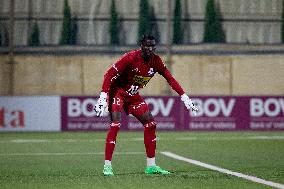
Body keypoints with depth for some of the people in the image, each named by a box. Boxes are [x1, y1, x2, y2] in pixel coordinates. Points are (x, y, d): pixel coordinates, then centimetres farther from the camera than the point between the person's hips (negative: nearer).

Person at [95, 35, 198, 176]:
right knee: (115, 125, -22)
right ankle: (107, 166, -19)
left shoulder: (155, 61, -7)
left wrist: (184, 97, -1)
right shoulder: (131, 58, -25)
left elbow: (170, 79, 3)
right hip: (117, 92, -7)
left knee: (150, 124, 2)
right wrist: (103, 97, -32)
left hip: (133, 95, 7)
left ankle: (151, 166, 11)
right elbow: (109, 75, -25)